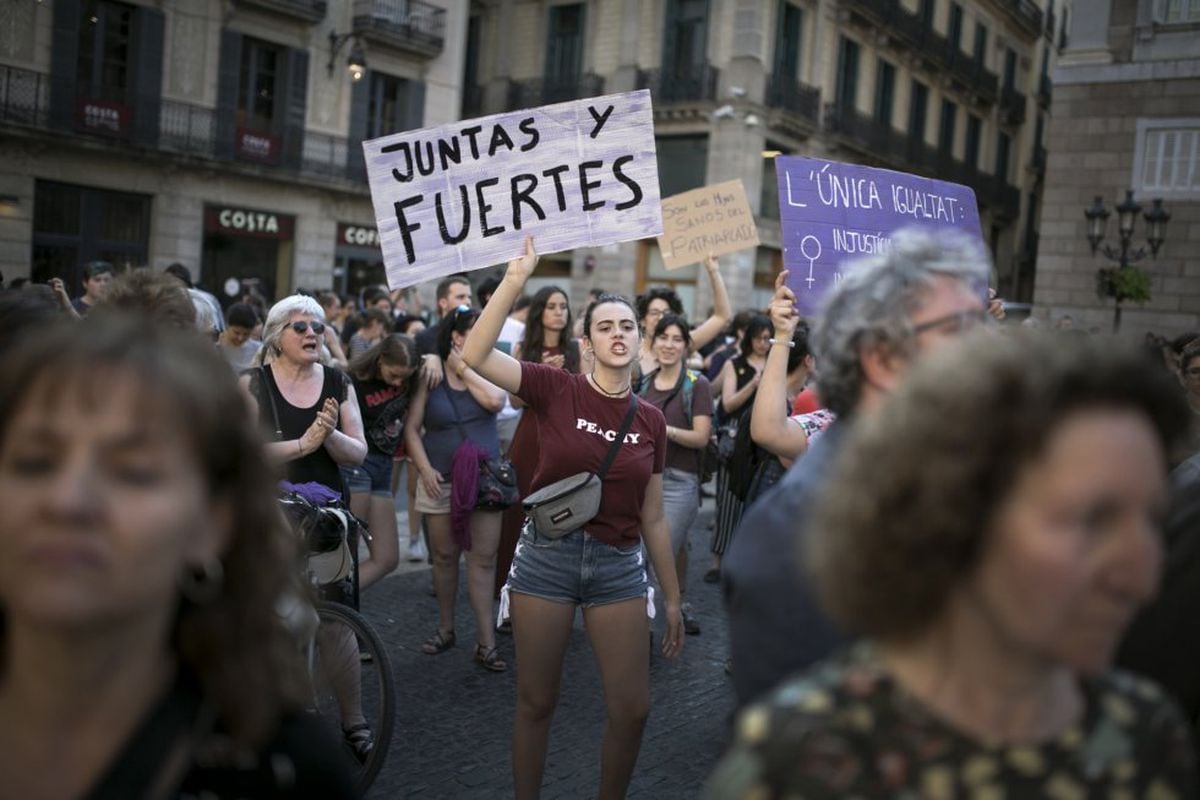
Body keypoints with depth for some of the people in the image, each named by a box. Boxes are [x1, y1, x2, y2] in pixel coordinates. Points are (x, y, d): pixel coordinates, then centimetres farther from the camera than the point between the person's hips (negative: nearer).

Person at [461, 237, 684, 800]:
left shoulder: (651, 421, 4)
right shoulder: (556, 389, -5)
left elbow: (653, 517, 10)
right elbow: (475, 355, -20)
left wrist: (672, 598, 12)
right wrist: (516, 279, -25)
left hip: (619, 566, 3)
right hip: (548, 555, -2)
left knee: (632, 708, 4)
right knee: (536, 702, 9)